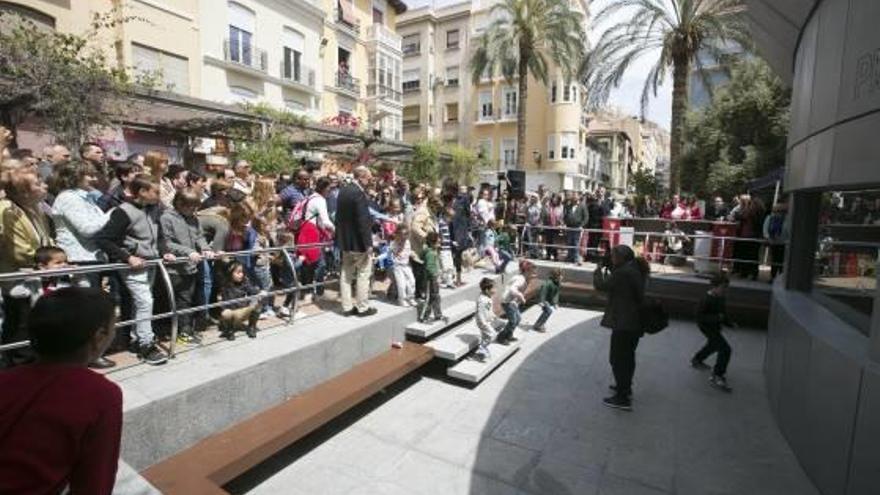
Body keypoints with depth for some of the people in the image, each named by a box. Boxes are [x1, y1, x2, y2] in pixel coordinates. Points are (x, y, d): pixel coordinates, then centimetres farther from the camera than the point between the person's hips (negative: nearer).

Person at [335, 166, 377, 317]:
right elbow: (363, 221, -22)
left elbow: (339, 215, 13)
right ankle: (363, 307, 12)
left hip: (345, 240, 9)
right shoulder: (359, 193, -19)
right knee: (363, 274, 4)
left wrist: (340, 237, 19)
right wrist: (368, 243, -18)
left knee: (346, 274, 13)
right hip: (358, 241, -9)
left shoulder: (343, 191, 8)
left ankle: (347, 307, 21)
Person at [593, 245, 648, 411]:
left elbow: (601, 285, -16)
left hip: (624, 323, -10)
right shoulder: (636, 269, 8)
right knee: (627, 356, 23)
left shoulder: (623, 273, -22)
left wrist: (598, 270, 0)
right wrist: (610, 269, 6)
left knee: (618, 359, -2)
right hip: (635, 322, 10)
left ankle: (622, 398, 2)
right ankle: (625, 387, 40)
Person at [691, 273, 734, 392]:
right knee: (725, 349, -15)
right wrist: (715, 318, -37)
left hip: (714, 327, 10)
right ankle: (716, 377, -8)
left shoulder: (720, 297, -1)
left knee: (713, 345, 31)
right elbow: (699, 316, -28)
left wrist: (729, 323, 4)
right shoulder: (707, 300, -28)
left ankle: (696, 360, 55)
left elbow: (722, 312, 13)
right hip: (707, 327, -10)